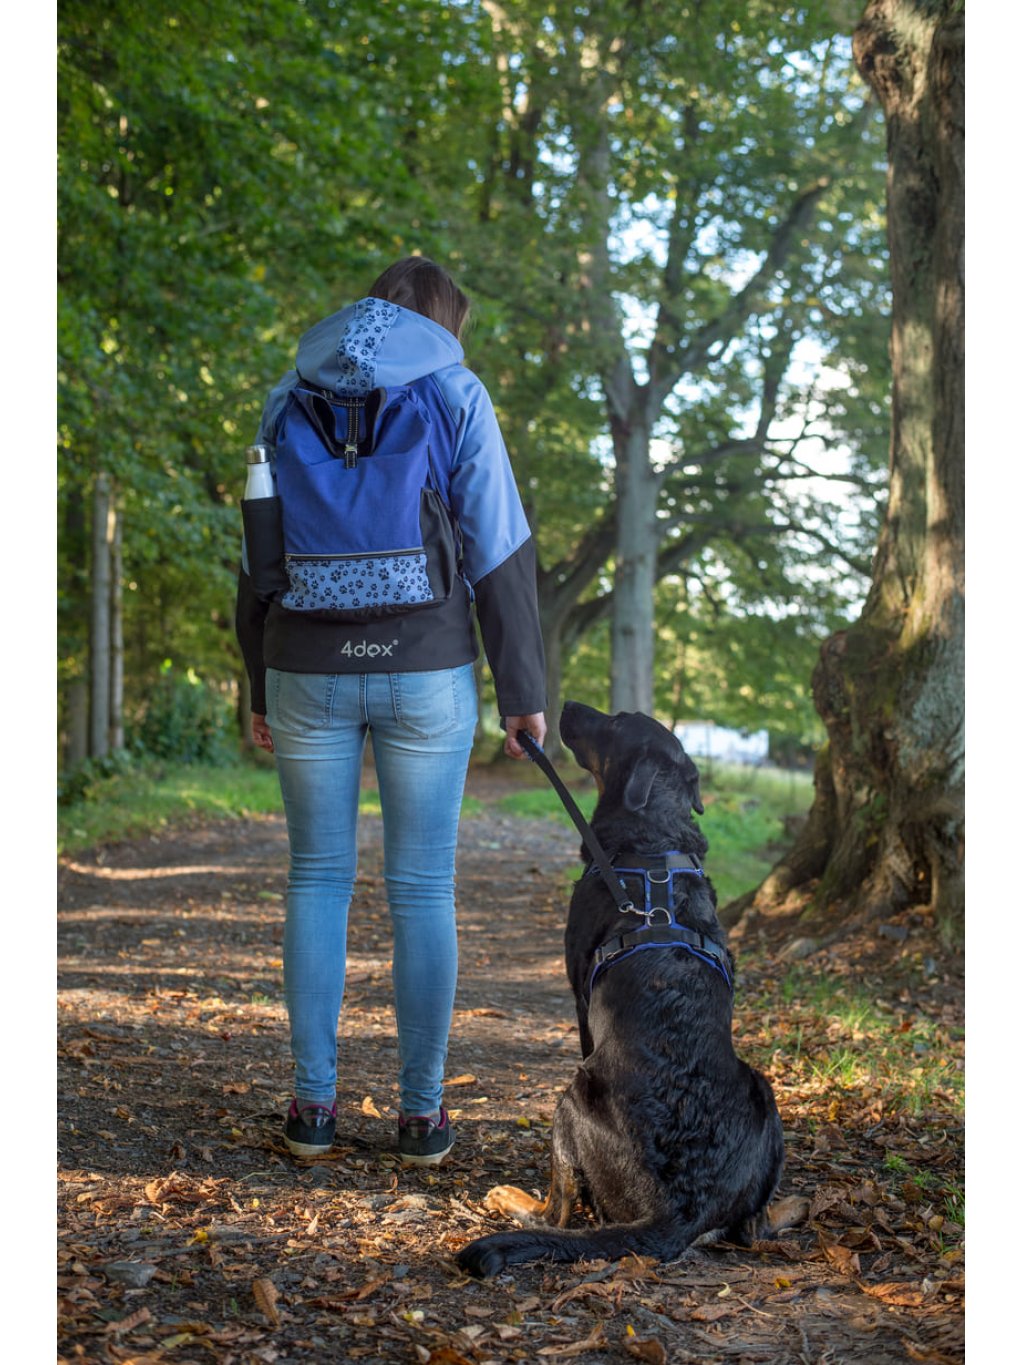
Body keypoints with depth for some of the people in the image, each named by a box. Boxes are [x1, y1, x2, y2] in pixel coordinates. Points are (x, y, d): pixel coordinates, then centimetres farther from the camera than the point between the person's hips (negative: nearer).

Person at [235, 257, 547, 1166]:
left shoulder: (289, 399, 11)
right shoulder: (454, 394, 1)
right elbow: (499, 553, -4)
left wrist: (261, 690, 18)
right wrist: (524, 691, 0)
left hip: (309, 670, 3)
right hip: (426, 671, -2)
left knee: (317, 878, 11)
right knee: (423, 889, 4)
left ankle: (314, 1103, 12)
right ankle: (422, 1112, 8)